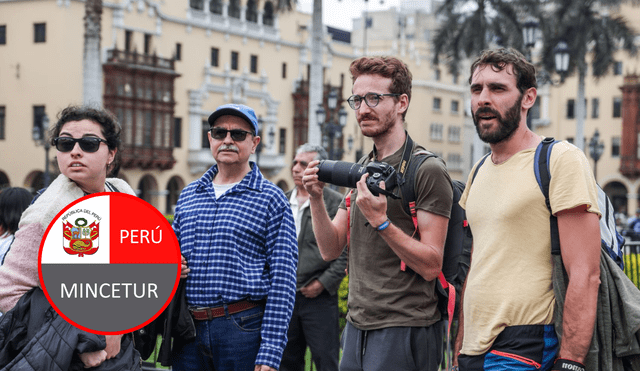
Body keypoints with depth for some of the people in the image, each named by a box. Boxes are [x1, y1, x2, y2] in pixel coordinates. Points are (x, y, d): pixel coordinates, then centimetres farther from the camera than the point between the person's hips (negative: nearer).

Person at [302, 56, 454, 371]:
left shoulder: (427, 170, -10)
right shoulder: (360, 171, 13)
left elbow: (431, 266, -16)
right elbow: (330, 249, 9)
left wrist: (380, 220, -24)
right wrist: (316, 199, -5)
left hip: (404, 331, -7)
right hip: (356, 326, 7)